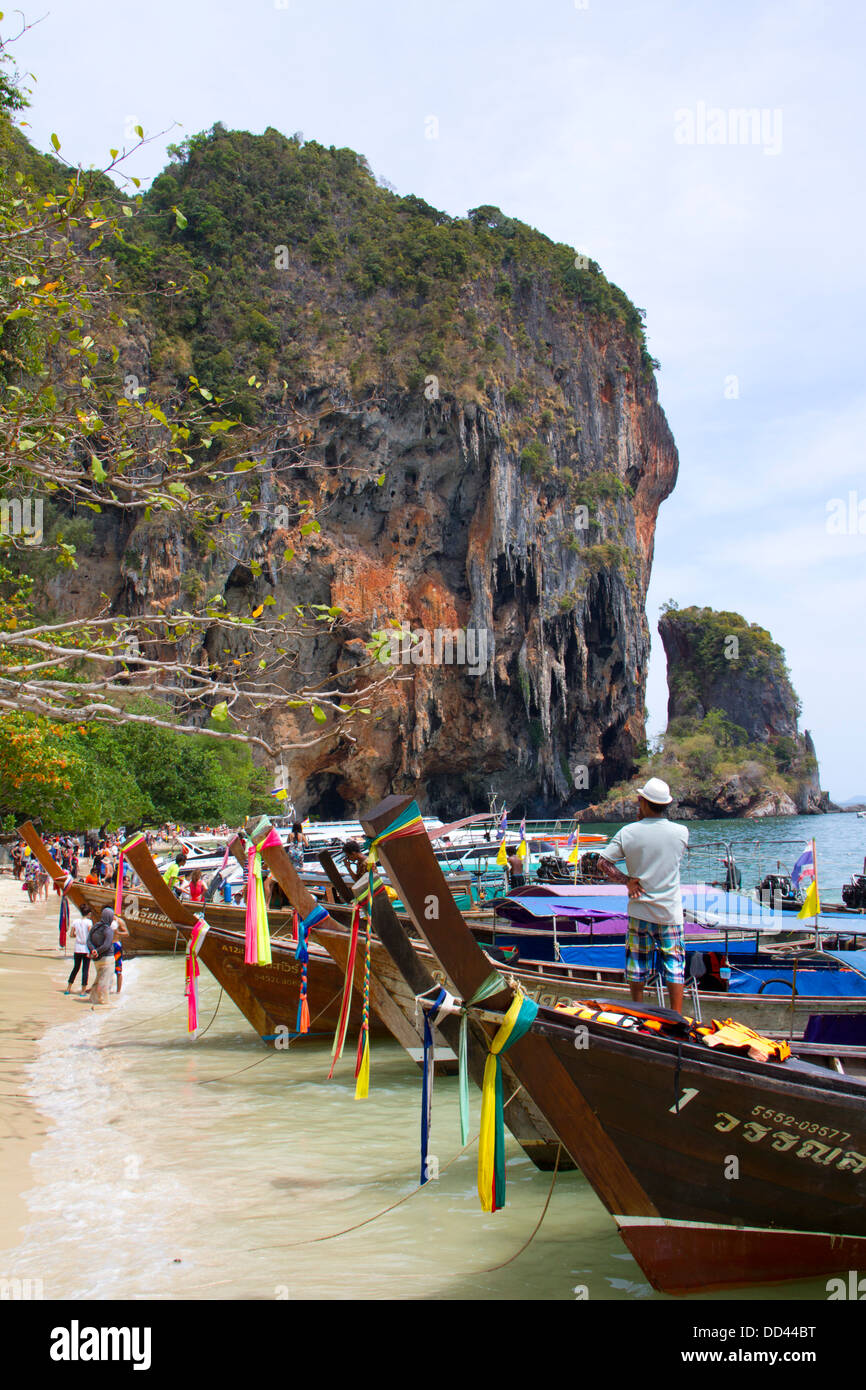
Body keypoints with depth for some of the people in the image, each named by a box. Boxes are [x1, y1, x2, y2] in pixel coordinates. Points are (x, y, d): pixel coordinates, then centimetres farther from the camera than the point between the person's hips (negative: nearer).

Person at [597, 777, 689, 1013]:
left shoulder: (627, 833, -9)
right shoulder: (681, 832, -9)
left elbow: (602, 862, -7)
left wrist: (627, 880, -3)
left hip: (639, 910, 1)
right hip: (670, 911, 0)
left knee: (637, 961, 12)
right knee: (674, 963, 7)